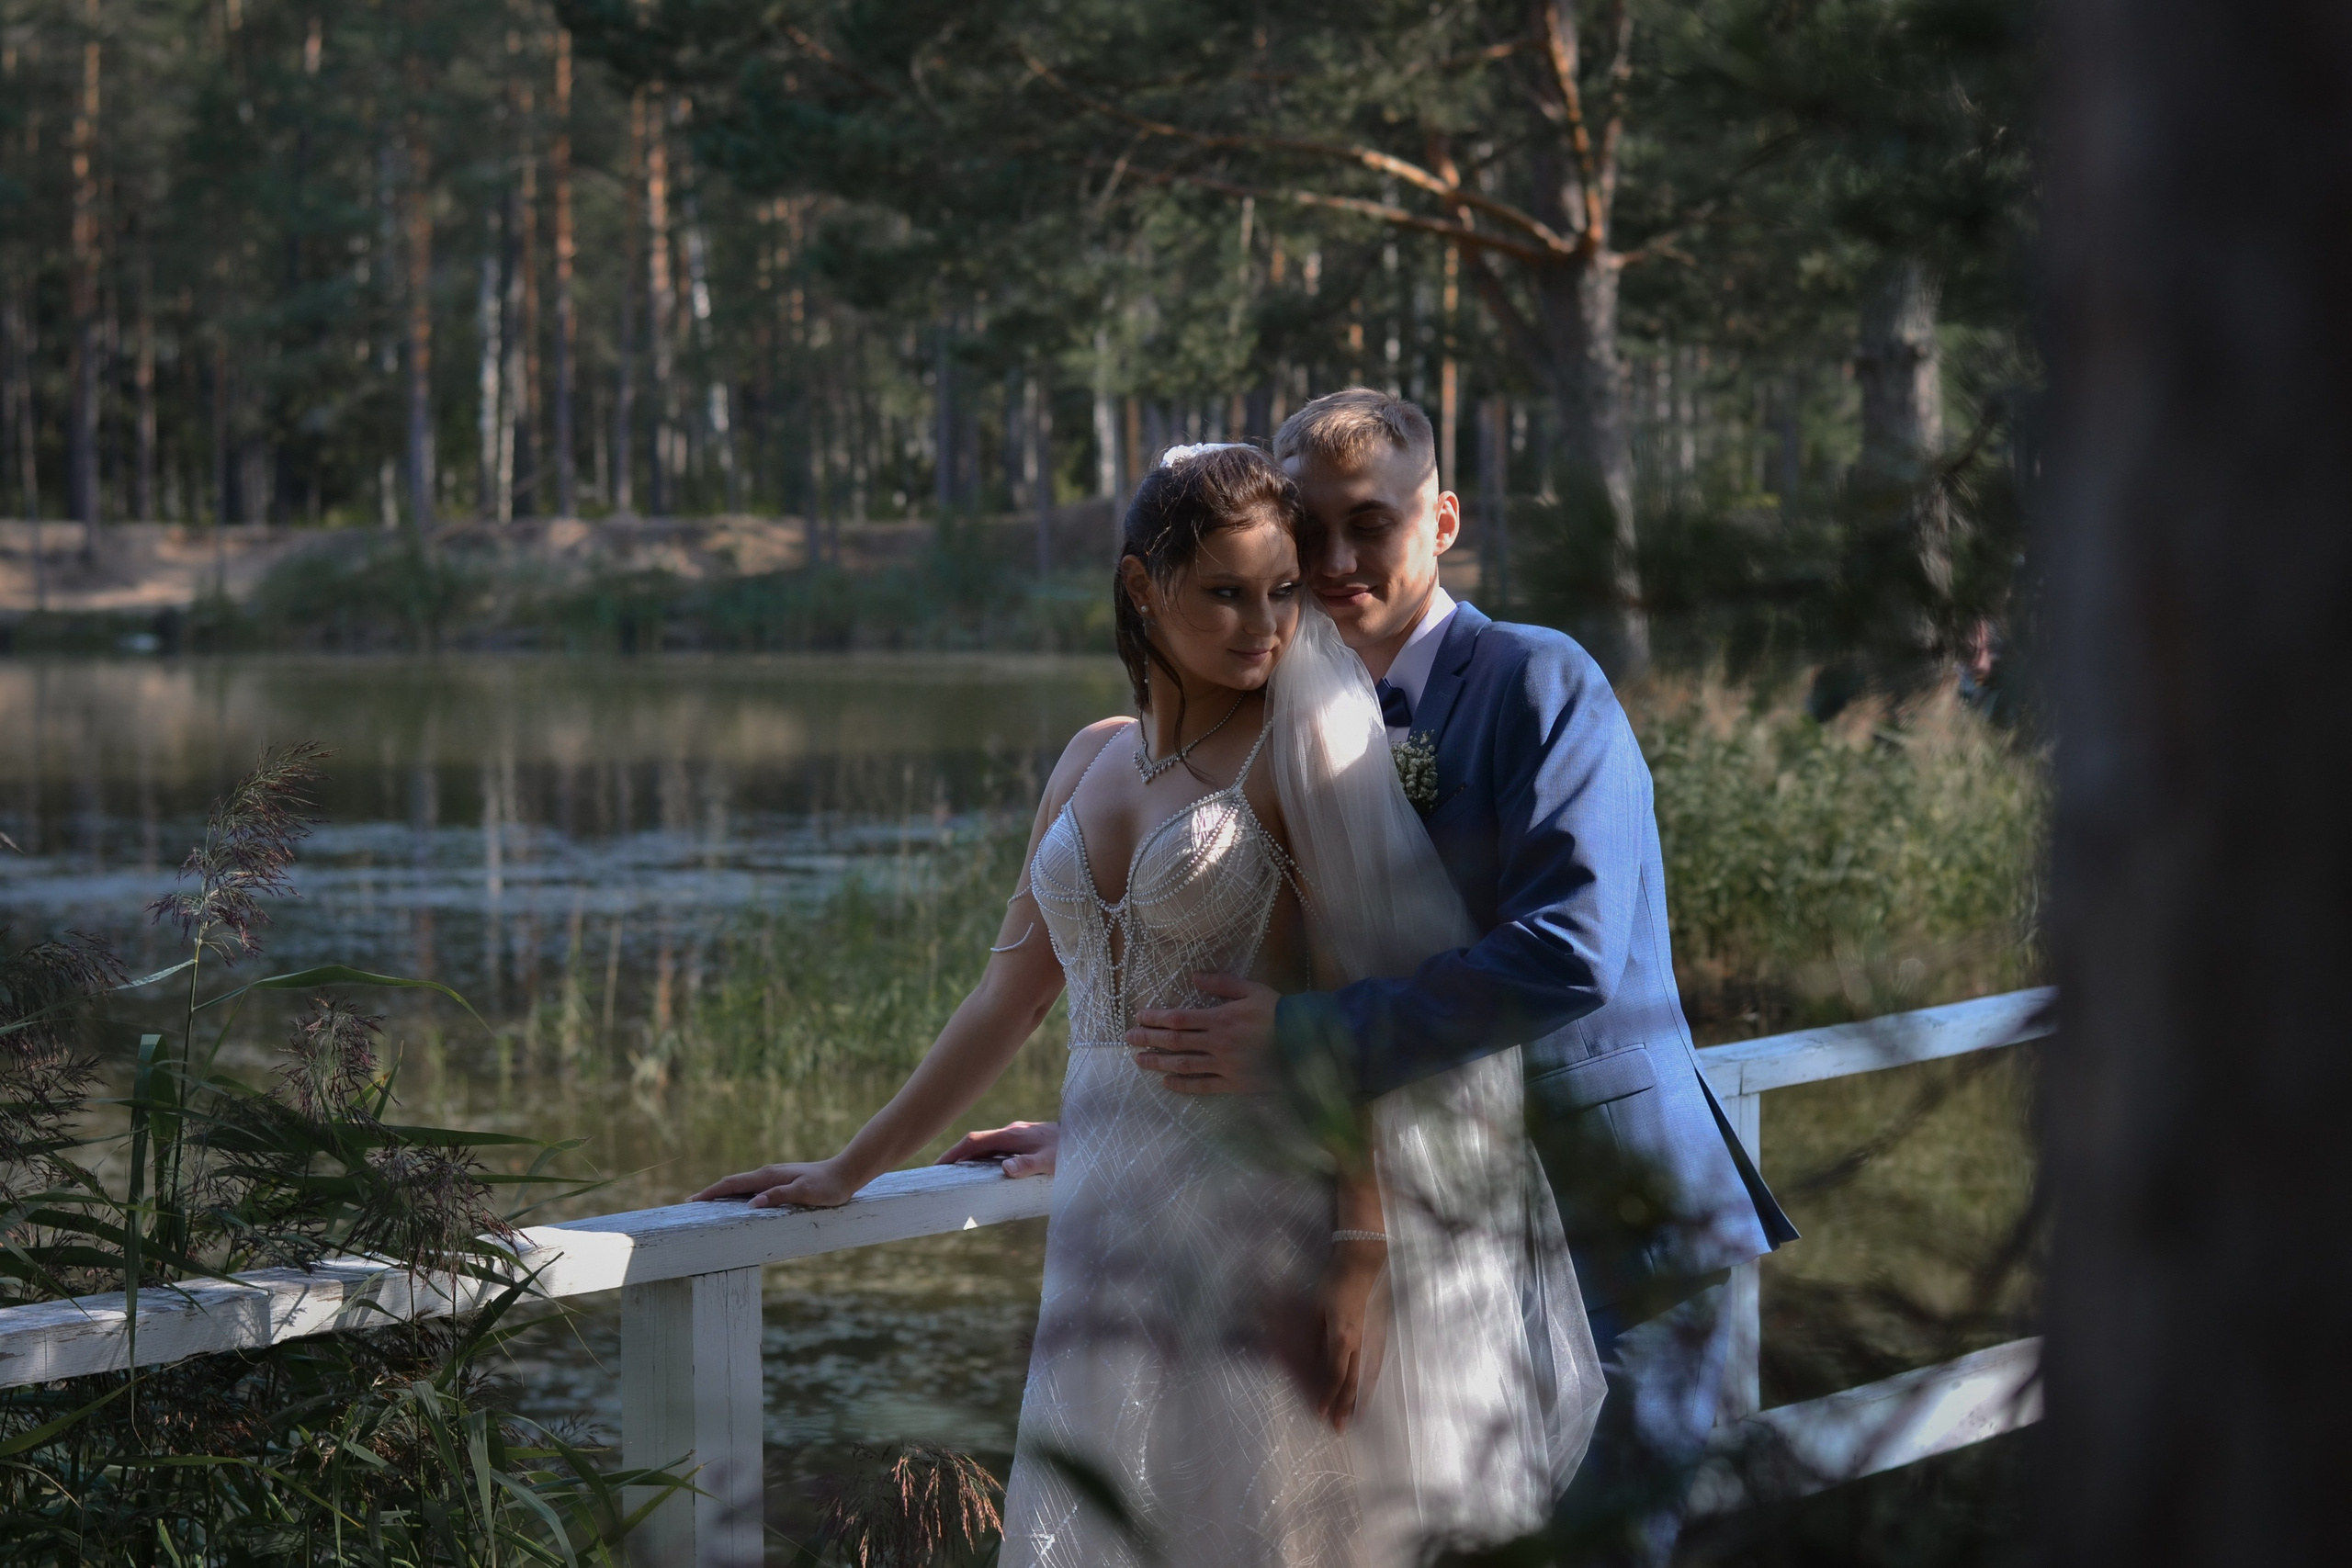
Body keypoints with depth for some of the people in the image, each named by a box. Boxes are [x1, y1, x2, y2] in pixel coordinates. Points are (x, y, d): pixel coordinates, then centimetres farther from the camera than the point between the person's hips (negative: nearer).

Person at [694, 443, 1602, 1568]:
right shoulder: (1095, 761, 12)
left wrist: (1362, 1253, -17)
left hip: (1263, 1231, -5)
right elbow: (1008, 997, 18)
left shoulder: (1302, 752, -5)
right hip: (1110, 1236, 5)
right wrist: (847, 1173, 21)